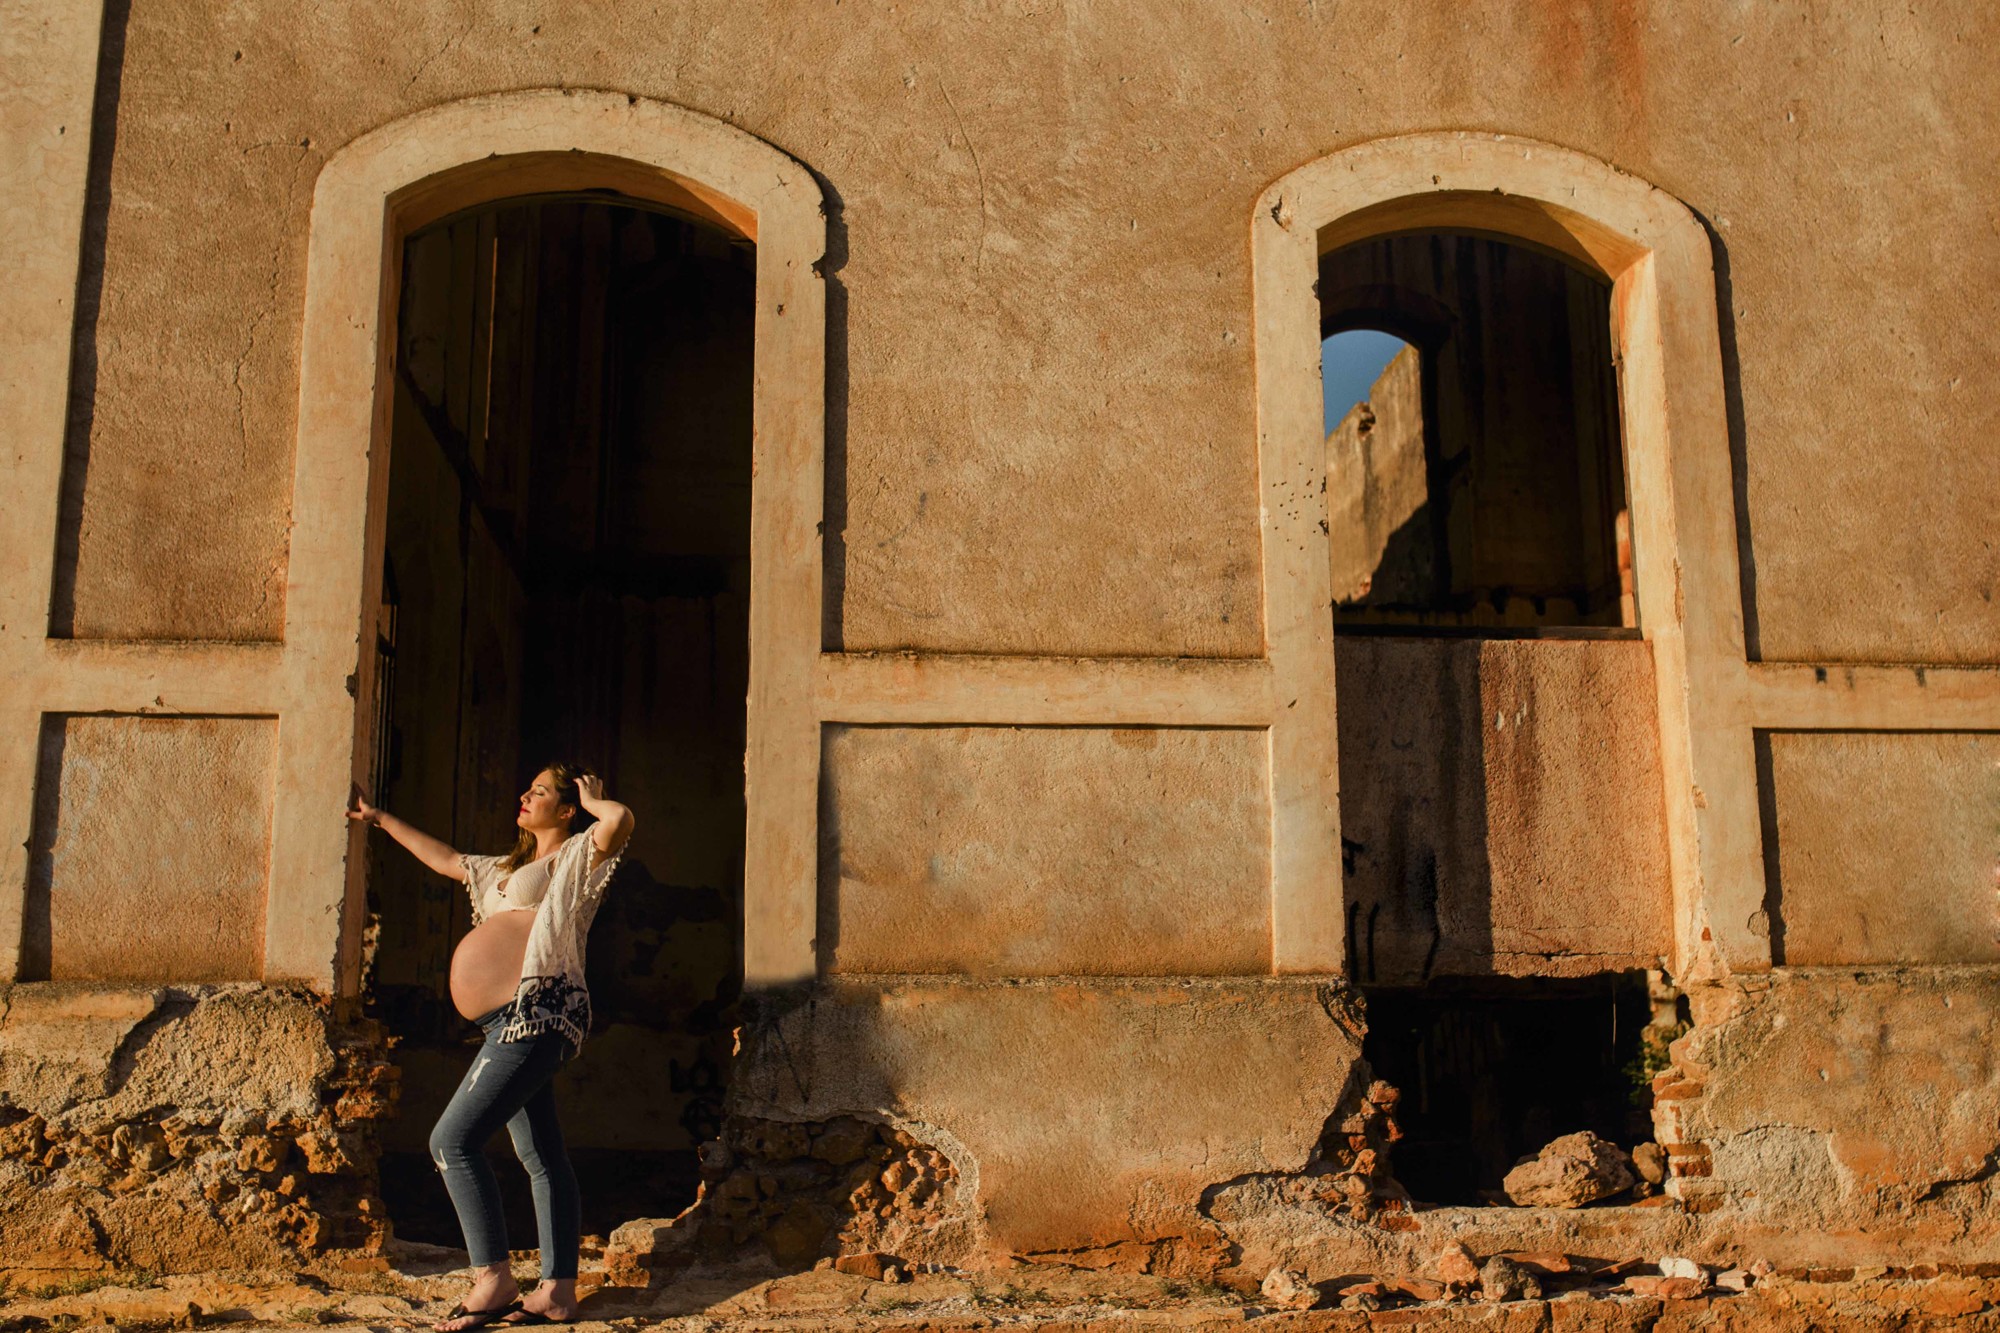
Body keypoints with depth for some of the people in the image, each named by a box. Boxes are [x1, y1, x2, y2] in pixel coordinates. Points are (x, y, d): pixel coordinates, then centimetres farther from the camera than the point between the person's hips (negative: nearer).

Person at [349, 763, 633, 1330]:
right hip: (519, 1023, 10)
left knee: (453, 1141, -12)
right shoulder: (513, 868, 27)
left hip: (537, 1010, -10)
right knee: (542, 1158, 7)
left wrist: (594, 802, -2)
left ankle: (493, 1279, -8)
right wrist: (382, 820, 44)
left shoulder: (575, 857, -1)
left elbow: (620, 820, -23)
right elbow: (446, 859, 40)